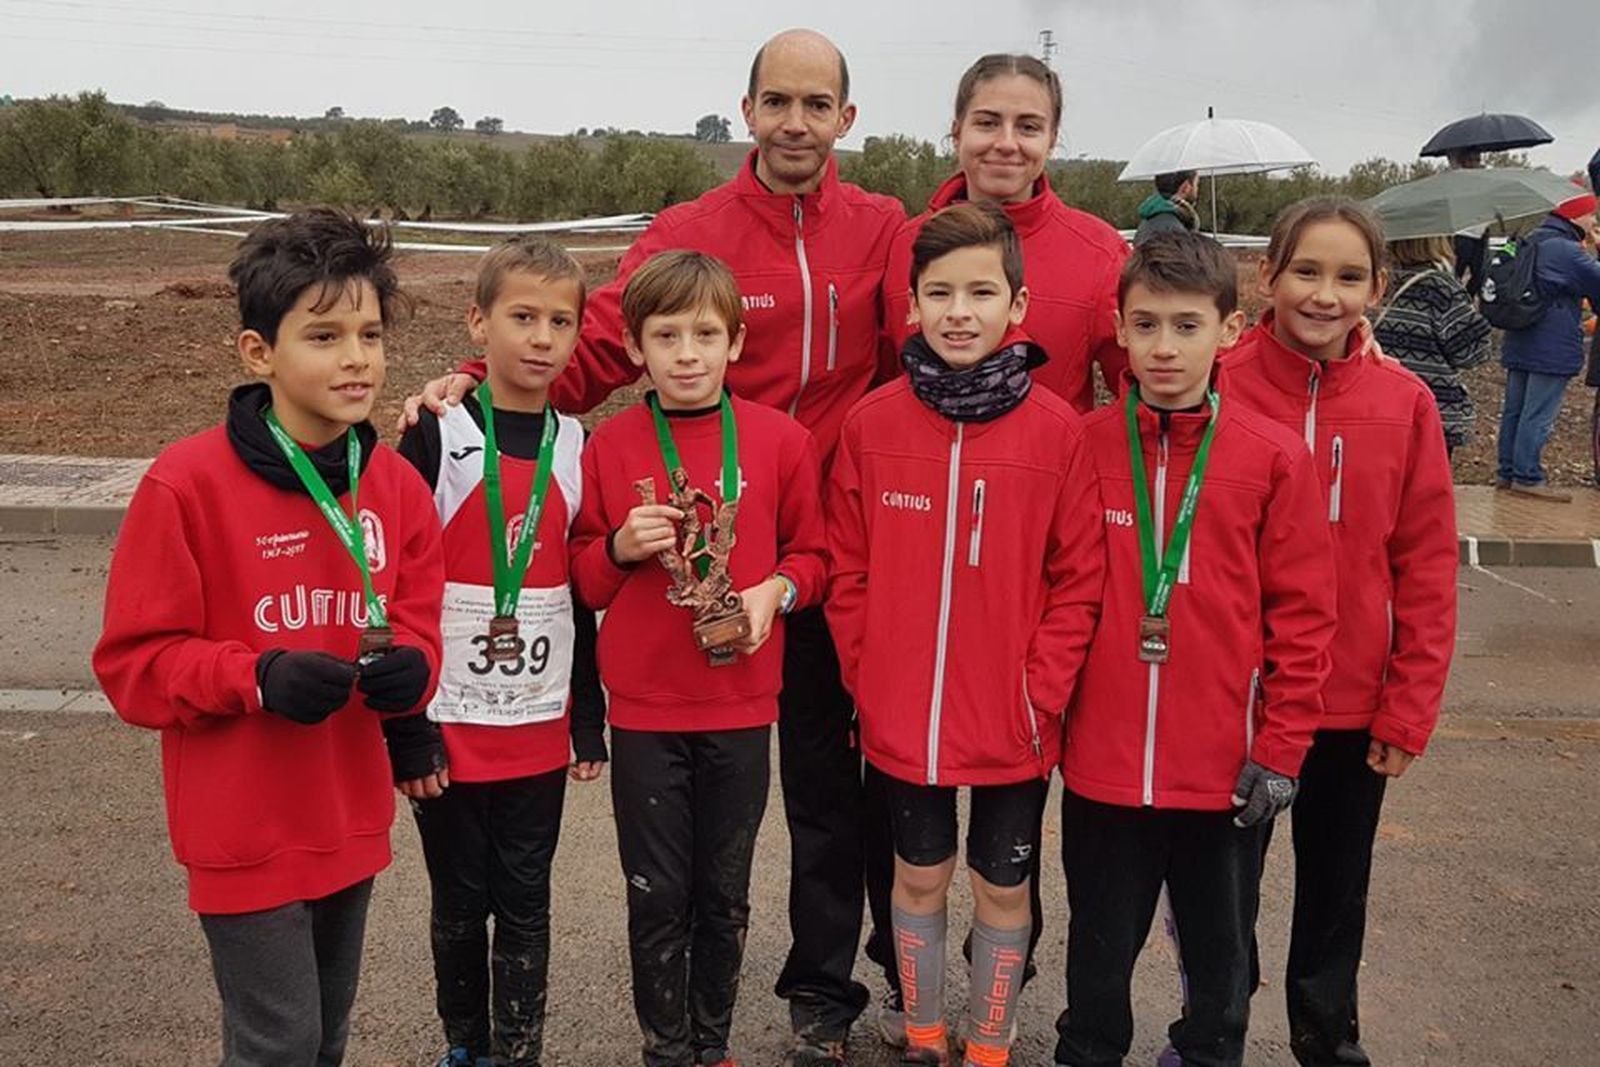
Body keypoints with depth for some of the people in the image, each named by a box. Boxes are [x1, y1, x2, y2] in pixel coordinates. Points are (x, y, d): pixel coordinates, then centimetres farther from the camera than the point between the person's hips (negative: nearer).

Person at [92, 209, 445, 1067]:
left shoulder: (396, 483, -2)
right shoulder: (186, 482, -17)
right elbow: (134, 663, -12)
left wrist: (409, 668, -16)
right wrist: (256, 677, -27)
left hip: (351, 820, 5)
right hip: (248, 831, -5)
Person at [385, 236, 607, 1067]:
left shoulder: (576, 447, 4)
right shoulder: (434, 438, -8)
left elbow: (584, 590, 9)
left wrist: (591, 719, 8)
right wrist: (406, 731, -11)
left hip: (541, 729, 3)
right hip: (449, 727, -2)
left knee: (525, 905, 12)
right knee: (459, 904, 13)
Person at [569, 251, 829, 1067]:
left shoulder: (781, 440, -3)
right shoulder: (609, 447, -2)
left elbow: (812, 553, 6)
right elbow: (581, 580, 5)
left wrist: (777, 588, -14)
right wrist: (620, 548, -15)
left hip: (740, 707, 1)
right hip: (643, 711, 0)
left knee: (725, 895, 14)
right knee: (657, 899, 9)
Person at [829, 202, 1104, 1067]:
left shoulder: (1056, 429, -10)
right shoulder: (873, 422, -6)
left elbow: (1078, 582, -6)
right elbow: (848, 571, 0)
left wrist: (1040, 695, -10)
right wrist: (868, 680, -2)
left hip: (1012, 722, -1)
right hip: (901, 717, 1)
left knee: (1002, 886, 16)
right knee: (919, 876, 19)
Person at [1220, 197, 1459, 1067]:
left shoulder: (1405, 403, -6)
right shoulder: (1217, 388, -11)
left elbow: (1425, 568, -3)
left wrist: (1409, 709, -4)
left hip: (1355, 703, 1)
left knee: (1336, 886, 19)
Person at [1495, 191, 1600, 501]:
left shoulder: (1529, 244, 13)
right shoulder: (1568, 252, -16)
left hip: (1519, 346, 9)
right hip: (1552, 349, -9)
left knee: (1514, 410, 12)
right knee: (1538, 415, -6)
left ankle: (1507, 472, 18)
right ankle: (1527, 476, -4)